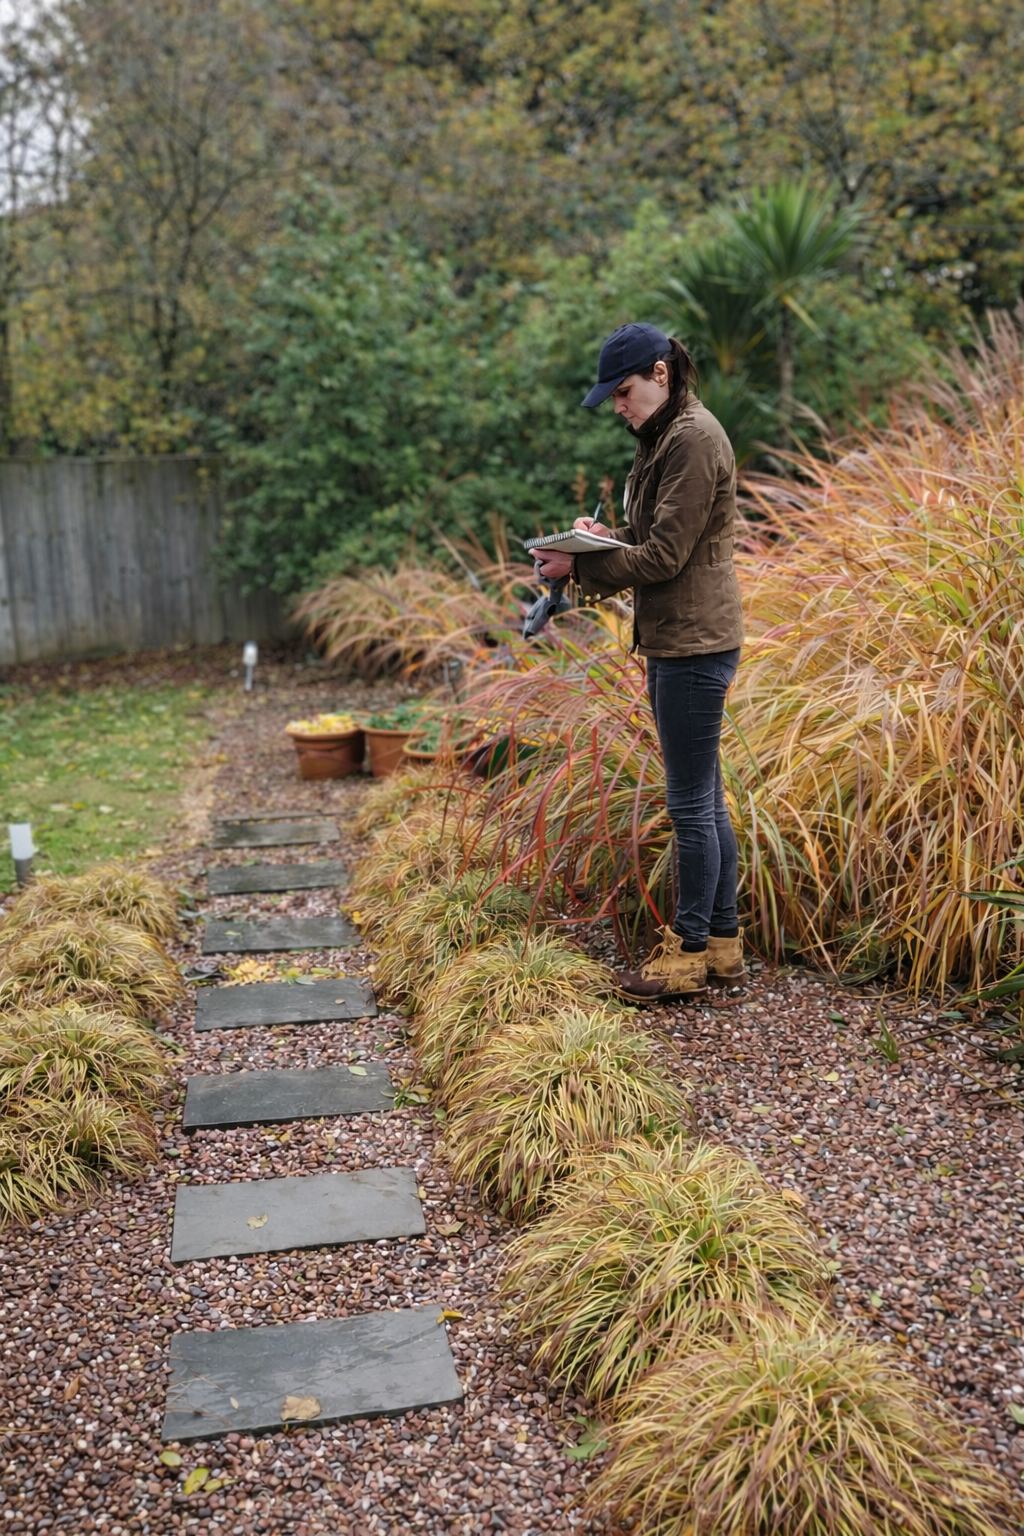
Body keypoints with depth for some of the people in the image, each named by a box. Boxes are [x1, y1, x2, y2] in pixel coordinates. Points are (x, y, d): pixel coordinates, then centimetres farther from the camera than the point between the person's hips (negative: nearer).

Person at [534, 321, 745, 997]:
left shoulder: (694, 439, -15)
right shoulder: (666, 436, 17)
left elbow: (665, 554, -19)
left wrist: (579, 567, -13)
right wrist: (607, 536, 5)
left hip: (694, 643, -11)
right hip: (676, 640, 11)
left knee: (691, 802, -2)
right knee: (705, 798, 15)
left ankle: (690, 948, 10)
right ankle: (723, 940, 25)